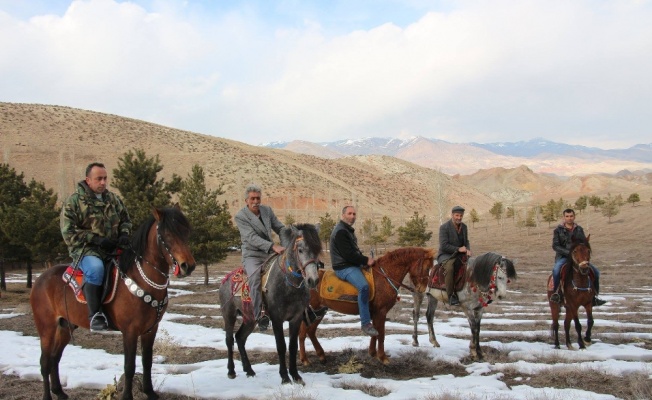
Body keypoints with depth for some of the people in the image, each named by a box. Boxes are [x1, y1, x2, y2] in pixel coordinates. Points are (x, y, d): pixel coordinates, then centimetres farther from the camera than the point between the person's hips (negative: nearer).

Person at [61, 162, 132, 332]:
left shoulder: (113, 199, 12)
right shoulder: (74, 201, -4)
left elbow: (126, 220, 22)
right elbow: (68, 233, -10)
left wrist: (124, 234, -2)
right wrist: (97, 239, -18)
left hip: (113, 249, 6)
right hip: (86, 249, -6)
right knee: (96, 268, -37)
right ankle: (95, 315, -31)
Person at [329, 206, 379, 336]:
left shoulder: (348, 230, 19)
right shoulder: (340, 231, -16)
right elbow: (348, 254, -23)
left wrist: (366, 259, 5)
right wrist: (366, 260, -17)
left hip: (353, 265, 11)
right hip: (344, 268, -11)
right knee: (363, 286, -31)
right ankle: (366, 323, -29)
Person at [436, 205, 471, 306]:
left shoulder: (464, 227, 8)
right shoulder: (444, 227, -12)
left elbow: (466, 241, 18)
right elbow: (444, 245, -17)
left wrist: (468, 250, -4)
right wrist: (458, 249, -22)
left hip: (459, 255, 6)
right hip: (446, 255, -6)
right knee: (450, 268, -36)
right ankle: (451, 295, -28)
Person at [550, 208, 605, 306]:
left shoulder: (579, 229, 11)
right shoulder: (558, 230, 0)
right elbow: (555, 246, -7)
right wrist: (568, 252, -20)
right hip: (563, 257, -4)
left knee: (595, 272, -5)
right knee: (556, 270, -37)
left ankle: (594, 296, 10)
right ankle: (556, 292, -20)